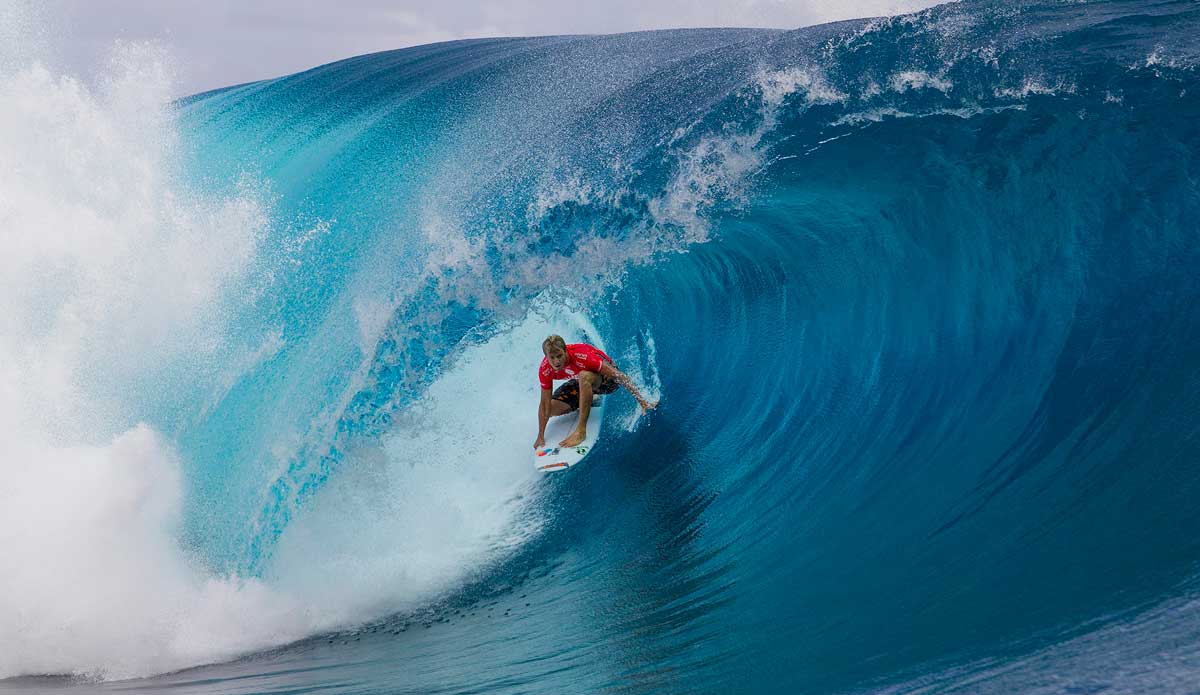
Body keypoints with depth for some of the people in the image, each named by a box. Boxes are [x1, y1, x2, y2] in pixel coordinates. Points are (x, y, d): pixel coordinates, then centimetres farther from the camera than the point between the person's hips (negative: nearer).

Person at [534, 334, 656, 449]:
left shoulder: (581, 356, -37)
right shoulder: (545, 370, -23)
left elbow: (617, 375, -32)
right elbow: (545, 404, -15)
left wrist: (641, 400, -32)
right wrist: (540, 437, -15)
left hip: (606, 375, -6)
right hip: (580, 383, 6)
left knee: (584, 376, -39)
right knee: (551, 409, -7)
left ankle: (581, 431, -35)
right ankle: (588, 401, 20)